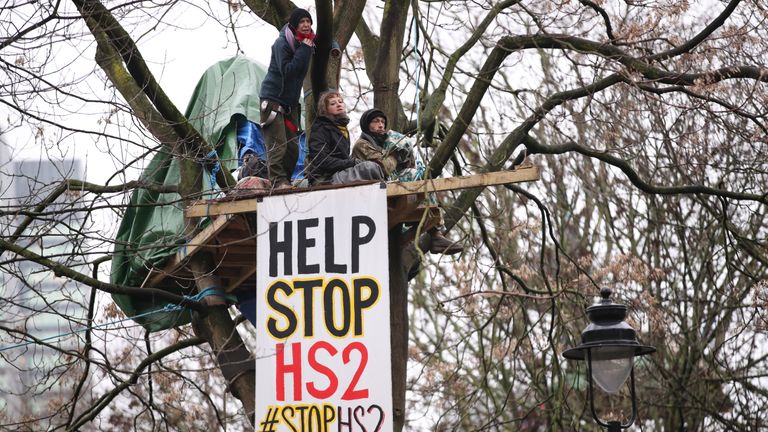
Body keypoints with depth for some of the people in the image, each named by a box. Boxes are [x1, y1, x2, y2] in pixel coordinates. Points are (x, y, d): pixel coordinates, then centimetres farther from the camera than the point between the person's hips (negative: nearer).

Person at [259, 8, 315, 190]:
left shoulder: (307, 44, 9)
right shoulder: (282, 43, -14)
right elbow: (287, 71, -24)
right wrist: (304, 50, -24)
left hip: (291, 103, 8)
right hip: (273, 99, -8)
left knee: (293, 147, 5)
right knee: (278, 145, -15)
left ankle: (285, 181, 11)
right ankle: (278, 181, -17)